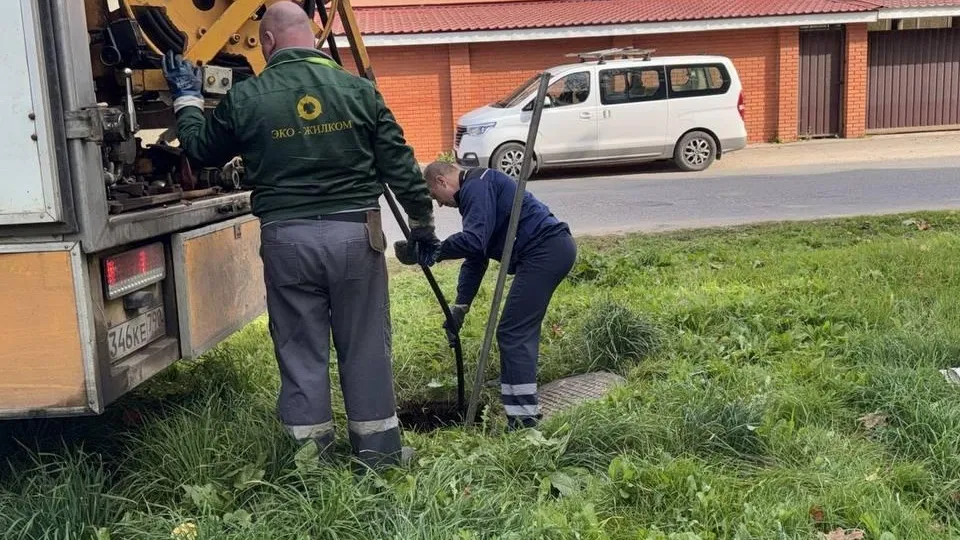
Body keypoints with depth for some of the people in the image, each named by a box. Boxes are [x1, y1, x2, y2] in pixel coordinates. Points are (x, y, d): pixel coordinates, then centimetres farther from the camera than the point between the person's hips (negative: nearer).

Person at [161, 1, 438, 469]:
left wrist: (187, 98, 33)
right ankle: (380, 449, 21)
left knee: (301, 351, 11)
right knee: (366, 346, 11)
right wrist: (422, 223, 15)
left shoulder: (244, 98, -1)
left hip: (287, 238, 0)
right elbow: (399, 164, 3)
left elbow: (203, 149, 16)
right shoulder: (358, 89, 0)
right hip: (353, 234, 1)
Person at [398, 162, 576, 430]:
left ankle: (523, 419, -7)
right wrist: (460, 306, 20)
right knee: (522, 331, 16)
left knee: (513, 333, -9)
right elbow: (475, 258, 25)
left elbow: (474, 241, -24)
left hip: (545, 251, -11)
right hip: (555, 248, 11)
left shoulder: (477, 185, -8)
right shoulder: (475, 190, 25)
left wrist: (430, 252, -19)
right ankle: (525, 411, 25)